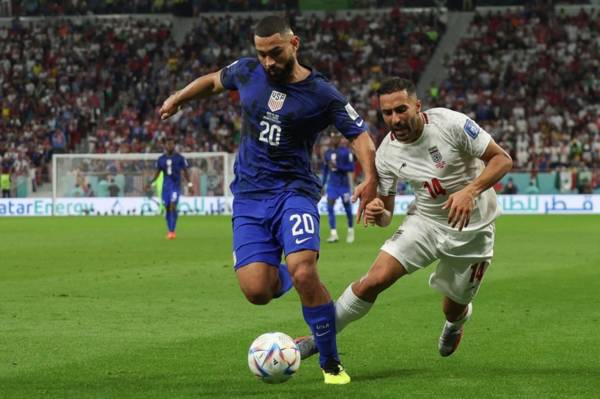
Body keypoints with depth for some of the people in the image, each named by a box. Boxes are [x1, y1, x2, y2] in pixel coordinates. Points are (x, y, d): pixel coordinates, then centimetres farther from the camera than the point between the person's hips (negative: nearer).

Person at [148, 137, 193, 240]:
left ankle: (172, 231, -18)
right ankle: (169, 230, 20)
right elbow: (157, 173, 12)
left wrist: (189, 184, -3)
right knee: (167, 208, 6)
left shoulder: (180, 158, -1)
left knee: (173, 206, -18)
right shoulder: (161, 159, 6)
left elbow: (185, 172, 4)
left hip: (176, 186, -3)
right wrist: (150, 183, 0)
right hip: (165, 186, 3)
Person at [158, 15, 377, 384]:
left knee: (303, 274, -27)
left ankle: (331, 364, -9)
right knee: (256, 291, -13)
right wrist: (178, 99, 35)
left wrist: (371, 180, -22)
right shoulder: (247, 71, 4)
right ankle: (282, 274, 27)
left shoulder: (323, 95, -7)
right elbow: (215, 80, 25)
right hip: (249, 197, 3)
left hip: (294, 191, -3)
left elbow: (360, 135, -5)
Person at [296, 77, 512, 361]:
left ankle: (458, 319, 50)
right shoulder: (386, 154, -11)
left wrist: (470, 191, -33)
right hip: (425, 221, 2)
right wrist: (377, 213, -26)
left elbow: (502, 159, -17)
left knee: (453, 308, 10)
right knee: (376, 278, -18)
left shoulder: (449, 123, -22)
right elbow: (386, 215, -1)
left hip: (471, 228, -2)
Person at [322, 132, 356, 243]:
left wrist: (338, 166, -22)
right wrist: (322, 184, 15)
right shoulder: (328, 153, 7)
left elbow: (351, 167, -12)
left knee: (347, 208, 4)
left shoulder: (346, 152, -8)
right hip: (332, 184, 4)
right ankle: (333, 234, -10)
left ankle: (351, 231, 24)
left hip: (343, 183, -4)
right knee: (330, 206, -10)